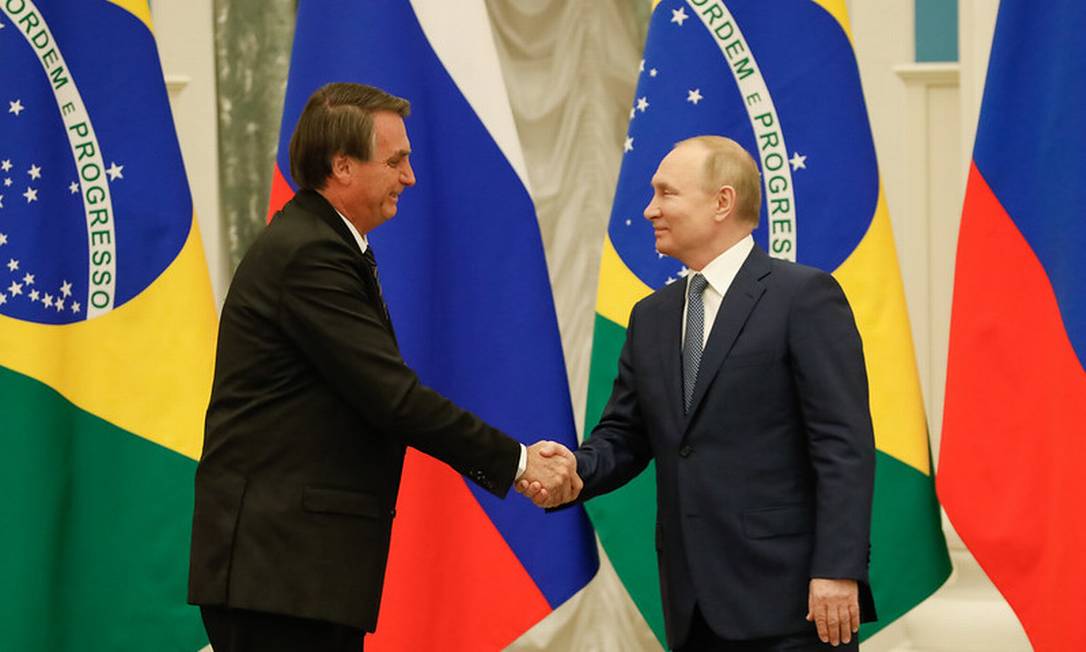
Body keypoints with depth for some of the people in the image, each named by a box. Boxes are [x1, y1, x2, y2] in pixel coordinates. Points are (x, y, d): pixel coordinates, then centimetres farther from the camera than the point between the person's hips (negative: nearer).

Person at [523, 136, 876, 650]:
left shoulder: (804, 296, -5)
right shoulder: (652, 317, 17)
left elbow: (844, 445, -11)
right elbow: (625, 437, 16)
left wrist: (838, 570, -18)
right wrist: (577, 470, -7)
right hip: (695, 607, 7)